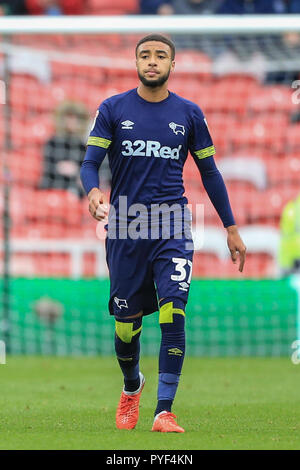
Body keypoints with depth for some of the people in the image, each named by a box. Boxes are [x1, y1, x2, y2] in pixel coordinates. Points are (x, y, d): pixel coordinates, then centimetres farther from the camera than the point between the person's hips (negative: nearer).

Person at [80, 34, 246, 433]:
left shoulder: (189, 114, 7)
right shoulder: (113, 110, 3)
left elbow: (209, 172, 14)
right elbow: (90, 162, -2)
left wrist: (231, 228, 13)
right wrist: (93, 191, -26)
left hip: (171, 225, 0)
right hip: (124, 225, 0)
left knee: (172, 311, -18)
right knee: (127, 321, 5)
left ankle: (164, 411, -18)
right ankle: (131, 387, 37)